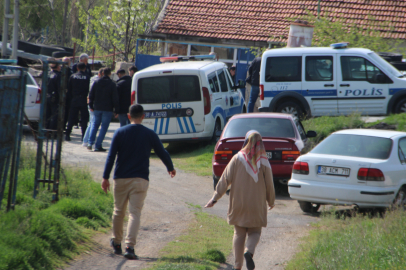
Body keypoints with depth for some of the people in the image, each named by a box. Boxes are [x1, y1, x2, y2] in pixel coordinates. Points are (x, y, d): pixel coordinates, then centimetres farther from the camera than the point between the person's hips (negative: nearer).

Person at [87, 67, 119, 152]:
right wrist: (116, 110, -4)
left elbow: (91, 95, 5)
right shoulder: (112, 84, -7)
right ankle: (98, 146, -3)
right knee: (104, 127, 2)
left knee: (95, 124, 17)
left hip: (97, 108, 3)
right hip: (107, 109, -3)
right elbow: (115, 98, -8)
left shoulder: (96, 83, 3)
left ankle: (90, 143, 3)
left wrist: (91, 106, 13)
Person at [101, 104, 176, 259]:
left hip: (121, 179, 1)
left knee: (118, 212, 16)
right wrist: (170, 168, 28)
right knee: (135, 213, -5)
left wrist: (105, 177, -4)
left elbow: (111, 156, -4)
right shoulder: (150, 135, 1)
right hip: (140, 180, -1)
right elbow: (162, 153, 10)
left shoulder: (120, 133, 1)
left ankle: (116, 243, 29)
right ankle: (129, 246, -17)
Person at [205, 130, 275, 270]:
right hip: (257, 205, 0)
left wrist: (215, 198, -3)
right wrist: (271, 201, 16)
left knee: (239, 233, 11)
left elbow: (225, 180, -7)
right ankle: (249, 251, -19)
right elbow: (269, 184, 0)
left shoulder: (237, 159, -6)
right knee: (255, 232, 11)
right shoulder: (263, 161, -6)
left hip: (238, 204, 1)